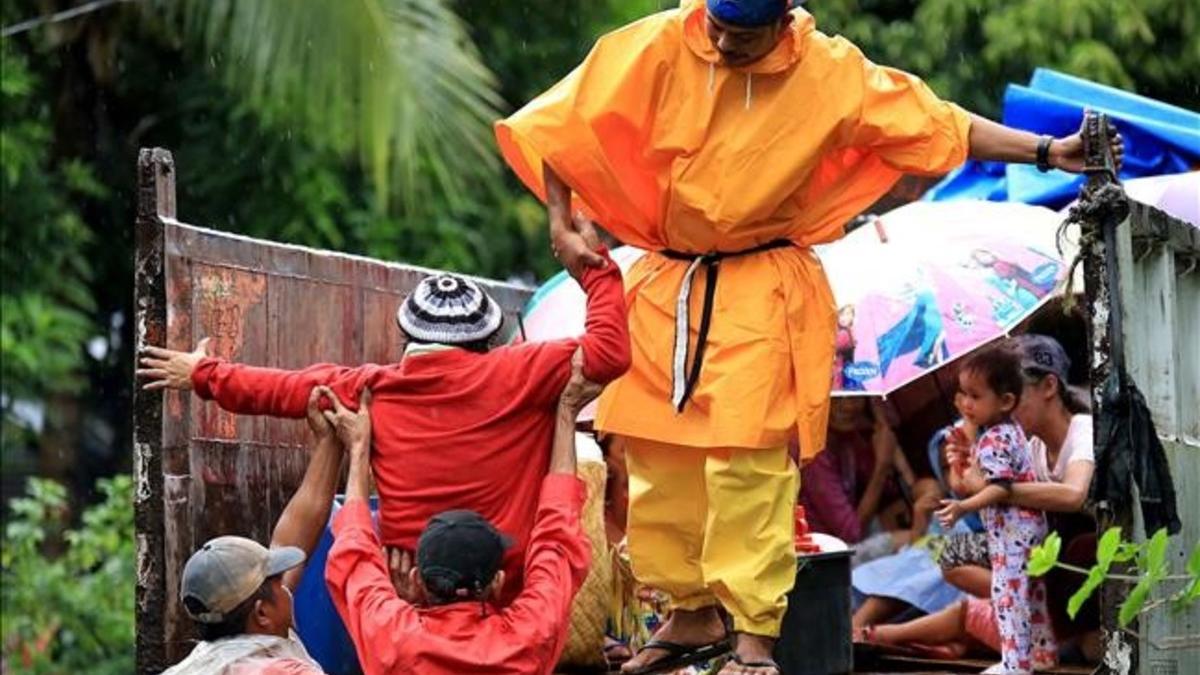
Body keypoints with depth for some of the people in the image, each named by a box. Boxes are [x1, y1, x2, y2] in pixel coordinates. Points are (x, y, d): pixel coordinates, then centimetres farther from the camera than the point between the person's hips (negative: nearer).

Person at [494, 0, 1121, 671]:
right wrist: (563, 221, -8)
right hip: (664, 286, 3)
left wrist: (1048, 152, -7)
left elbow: (939, 124, -3)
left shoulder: (831, 72, -8)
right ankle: (694, 609, 22)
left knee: (749, 463, -12)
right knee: (655, 453, 5)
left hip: (763, 290, -3)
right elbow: (559, 125, 0)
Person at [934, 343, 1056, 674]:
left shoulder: (993, 441, -19)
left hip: (1012, 535, -11)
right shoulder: (1010, 430, 12)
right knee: (1031, 596, 20)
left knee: (1008, 599, -8)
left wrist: (964, 507, -38)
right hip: (1029, 531, 11)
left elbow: (1000, 487, -29)